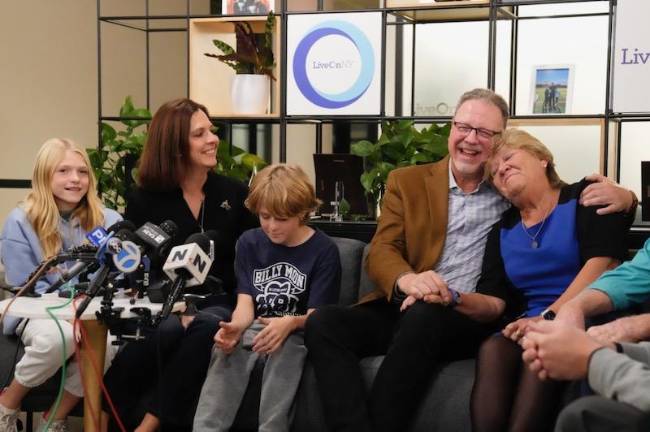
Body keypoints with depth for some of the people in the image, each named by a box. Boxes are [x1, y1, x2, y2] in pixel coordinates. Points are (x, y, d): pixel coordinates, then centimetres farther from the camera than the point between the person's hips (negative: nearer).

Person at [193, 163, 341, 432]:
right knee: (226, 348, -30)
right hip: (257, 328, 3)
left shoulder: (323, 250, -3)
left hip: (299, 333, -3)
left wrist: (290, 323, -32)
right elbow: (245, 303, 2)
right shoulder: (249, 243, 10)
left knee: (286, 348, -37)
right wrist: (235, 327, -22)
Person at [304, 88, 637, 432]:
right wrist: (407, 280, -21)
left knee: (424, 316, -37)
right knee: (323, 323, -27)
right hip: (404, 309, 2)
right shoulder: (407, 181, 15)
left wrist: (620, 195, -8)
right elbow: (380, 252, 4)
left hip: (472, 319, -2)